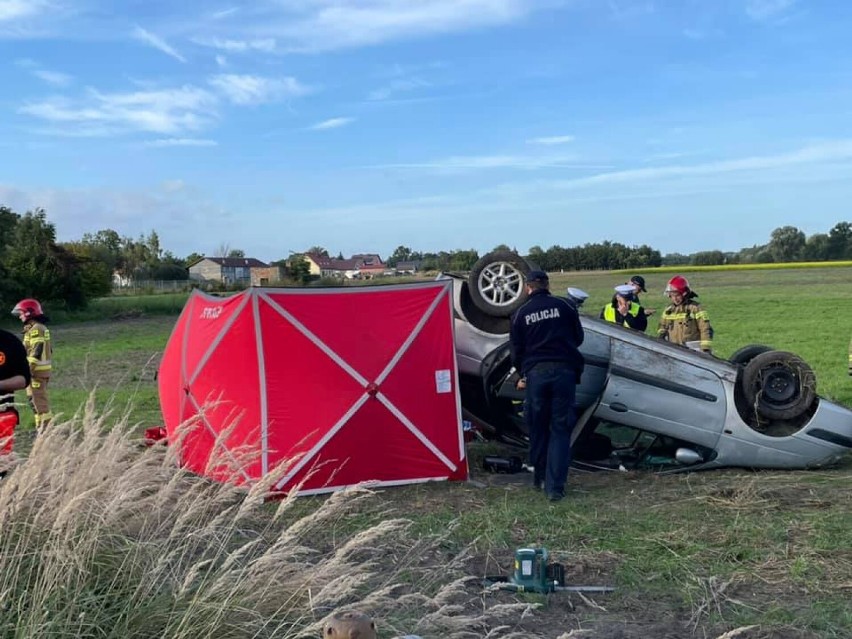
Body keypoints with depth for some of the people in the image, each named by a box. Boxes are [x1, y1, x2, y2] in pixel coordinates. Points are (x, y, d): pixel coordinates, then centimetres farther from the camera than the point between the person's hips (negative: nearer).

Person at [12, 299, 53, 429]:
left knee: (40, 399, -7)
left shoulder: (36, 329, -15)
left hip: (37, 370, -10)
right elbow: (47, 350, 20)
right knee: (34, 399, 16)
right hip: (41, 369, 10)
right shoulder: (41, 328, 16)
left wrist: (27, 369, -22)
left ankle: (46, 427, -4)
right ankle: (40, 426, 22)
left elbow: (36, 352, -22)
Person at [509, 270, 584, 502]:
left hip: (535, 372, 1)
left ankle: (540, 479, 24)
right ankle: (555, 486, -3)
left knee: (537, 428, 14)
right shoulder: (564, 306, 3)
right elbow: (578, 338, 13)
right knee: (560, 429, 3)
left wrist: (523, 374, 27)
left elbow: (516, 351, 10)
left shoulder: (520, 314, 5)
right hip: (564, 371, -1)